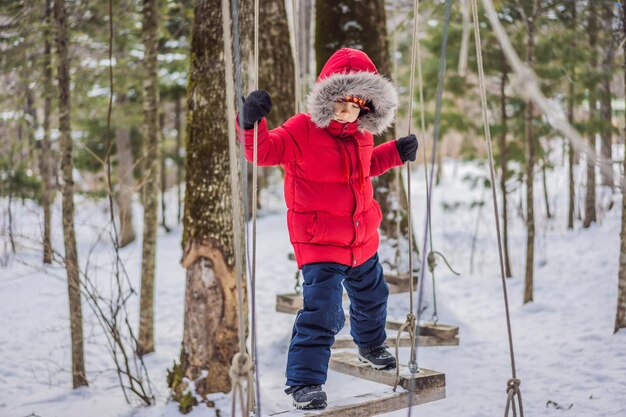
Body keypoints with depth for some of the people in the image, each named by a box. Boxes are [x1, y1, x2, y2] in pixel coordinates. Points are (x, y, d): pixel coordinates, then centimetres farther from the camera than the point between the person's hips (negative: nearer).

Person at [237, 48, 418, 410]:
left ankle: (372, 345, 57)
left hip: (363, 239, 8)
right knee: (322, 311, -17)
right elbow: (264, 151, -21)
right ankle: (305, 380, -4)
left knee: (372, 296, 28)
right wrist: (252, 124, -38)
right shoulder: (302, 130, -16)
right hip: (319, 243, -8)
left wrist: (396, 153, 14)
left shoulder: (361, 135, 6)